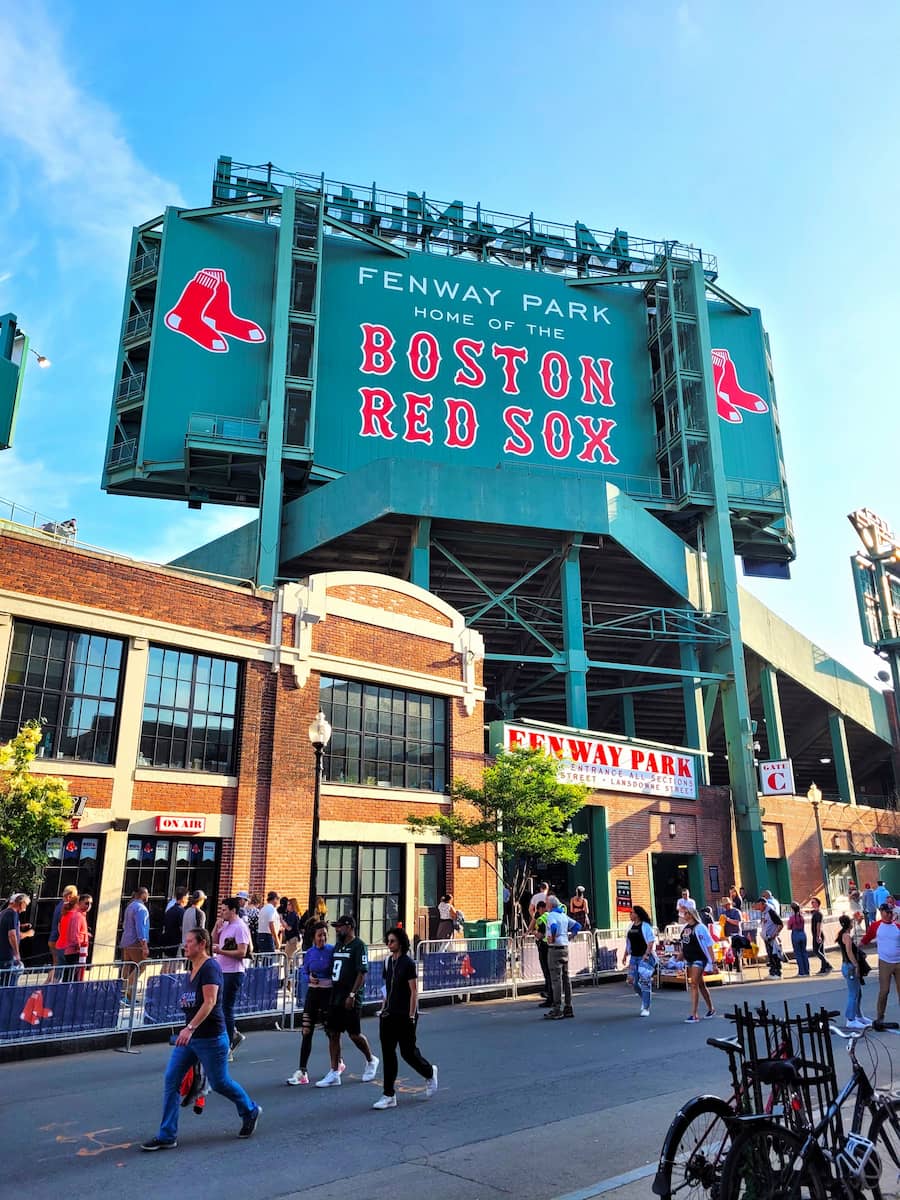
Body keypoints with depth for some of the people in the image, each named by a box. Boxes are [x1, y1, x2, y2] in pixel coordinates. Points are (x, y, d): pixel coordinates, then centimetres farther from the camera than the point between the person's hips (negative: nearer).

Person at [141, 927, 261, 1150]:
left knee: (219, 1083, 5)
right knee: (171, 1080, 1)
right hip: (189, 1035, 9)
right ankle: (167, 1136, 10)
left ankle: (250, 1111, 28)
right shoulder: (193, 970, 11)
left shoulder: (210, 967, -17)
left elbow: (210, 1002, -26)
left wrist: (190, 1028, -33)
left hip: (210, 1037, -8)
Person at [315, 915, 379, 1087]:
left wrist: (352, 995, -21)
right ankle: (334, 1073, 13)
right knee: (333, 1034, 7)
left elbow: (362, 973, -17)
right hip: (335, 997, 8)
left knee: (354, 1034, 1)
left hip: (350, 999, -8)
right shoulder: (338, 945, 13)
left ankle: (371, 1061, 25)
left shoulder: (358, 946, -12)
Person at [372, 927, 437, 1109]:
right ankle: (389, 1096, 9)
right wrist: (383, 1010, 11)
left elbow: (414, 992, -13)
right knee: (388, 1053, 3)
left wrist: (411, 1016, -15)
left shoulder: (408, 962, -12)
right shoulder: (388, 961, 8)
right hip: (389, 1015, 7)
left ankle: (430, 1073, 30)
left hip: (405, 1016, -6)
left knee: (408, 1052, 2)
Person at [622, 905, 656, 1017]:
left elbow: (651, 941, -14)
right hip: (634, 957, 7)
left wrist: (646, 954, -22)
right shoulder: (631, 926, 11)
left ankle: (645, 1008, 2)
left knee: (644, 981, -6)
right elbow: (628, 942, 18)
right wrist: (625, 955, 15)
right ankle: (644, 999, 30)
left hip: (645, 957, -7)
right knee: (633, 981, 5)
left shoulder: (645, 926, -10)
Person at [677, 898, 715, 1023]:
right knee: (700, 985, 17)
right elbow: (683, 946, 16)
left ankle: (694, 1015, -10)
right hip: (689, 960, 8)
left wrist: (712, 962, -16)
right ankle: (710, 1009, 32)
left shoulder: (699, 928, -14)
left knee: (694, 985, -12)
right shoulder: (684, 927, 7)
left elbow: (709, 945, -14)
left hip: (699, 959, -8)